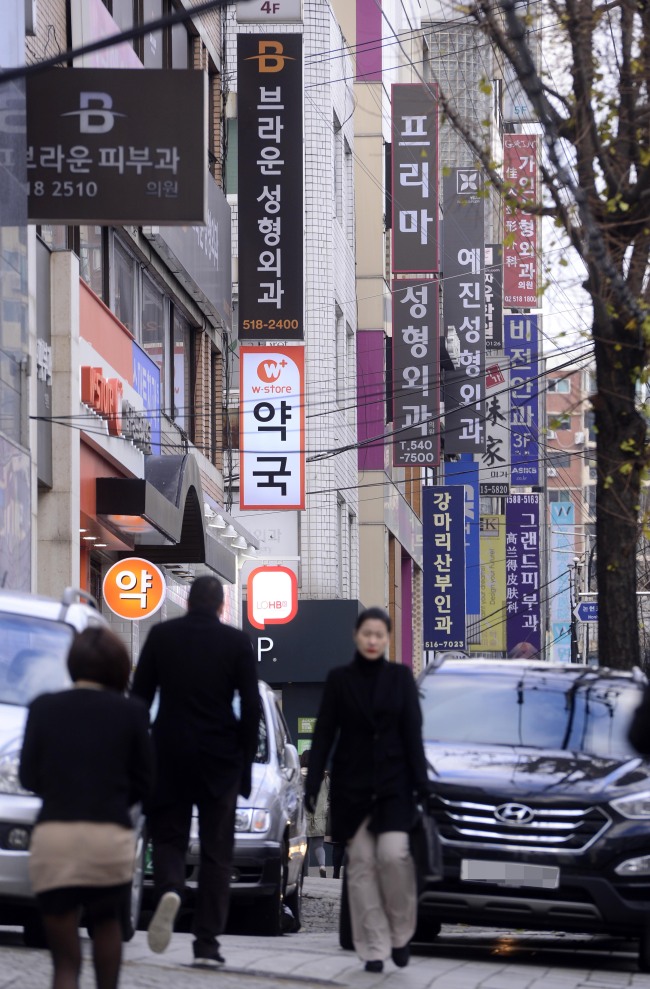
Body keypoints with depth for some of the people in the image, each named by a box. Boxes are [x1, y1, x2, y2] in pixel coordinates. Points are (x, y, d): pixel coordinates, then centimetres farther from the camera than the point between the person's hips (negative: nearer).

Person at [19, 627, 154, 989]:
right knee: (107, 925, 27)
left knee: (65, 956, 3)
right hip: (111, 837, 0)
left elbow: (29, 776, 7)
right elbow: (144, 781, 7)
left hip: (53, 836, 0)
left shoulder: (44, 708, 2)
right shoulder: (131, 713, 0)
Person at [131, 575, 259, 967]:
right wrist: (246, 761, 6)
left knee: (168, 836, 10)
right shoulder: (237, 642, 0)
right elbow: (251, 707, -2)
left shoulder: (161, 636, 2)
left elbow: (139, 697, 3)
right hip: (220, 759, 0)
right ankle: (207, 942, 1)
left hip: (169, 757, 0)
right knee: (217, 852, 7)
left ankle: (170, 890, -23)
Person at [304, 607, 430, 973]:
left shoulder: (400, 676, 3)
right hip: (351, 782, 1)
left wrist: (421, 780, -6)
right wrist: (312, 784, -3)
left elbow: (412, 732, 2)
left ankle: (400, 932, 4)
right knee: (362, 863, -1)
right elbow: (324, 734, 3)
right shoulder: (339, 679, 3)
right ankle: (375, 948, 3)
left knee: (393, 854, -16)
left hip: (393, 781, -1)